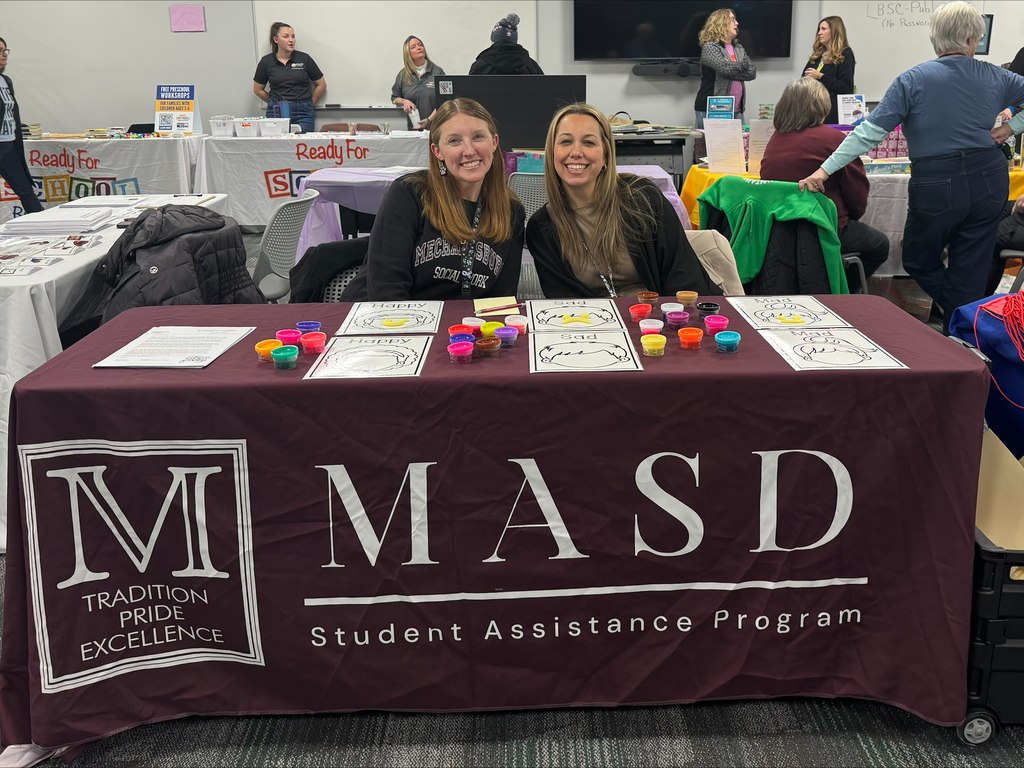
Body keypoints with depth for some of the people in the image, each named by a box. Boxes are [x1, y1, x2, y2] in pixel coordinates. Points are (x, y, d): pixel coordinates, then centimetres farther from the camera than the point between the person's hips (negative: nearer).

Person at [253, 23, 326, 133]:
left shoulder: (304, 59, 4)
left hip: (302, 113, -1)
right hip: (276, 113, 1)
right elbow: (258, 89, 18)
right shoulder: (266, 62, 6)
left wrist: (309, 103, 11)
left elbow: (322, 85, 11)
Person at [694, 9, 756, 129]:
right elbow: (726, 68, -19)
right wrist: (743, 65, 0)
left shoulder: (739, 49, 16)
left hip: (736, 110, 7)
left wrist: (731, 73, -10)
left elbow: (752, 72, 4)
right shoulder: (709, 47, -6)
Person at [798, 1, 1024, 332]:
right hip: (989, 181, 4)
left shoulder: (913, 81, -8)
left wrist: (825, 170, -12)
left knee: (920, 262, 18)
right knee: (970, 271, 10)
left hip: (936, 185, -4)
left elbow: (871, 131, -13)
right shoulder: (996, 78, 4)